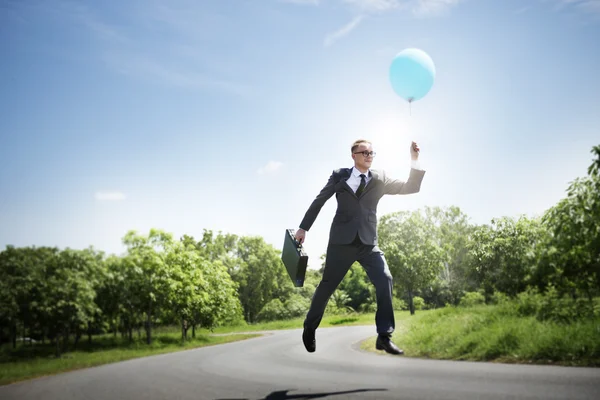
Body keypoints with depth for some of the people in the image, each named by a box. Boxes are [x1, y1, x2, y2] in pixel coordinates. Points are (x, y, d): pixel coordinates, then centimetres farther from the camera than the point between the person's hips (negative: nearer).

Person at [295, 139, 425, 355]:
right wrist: (303, 227, 9)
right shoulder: (340, 175, 4)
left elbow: (410, 188, 1)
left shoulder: (380, 179, 8)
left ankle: (384, 336, -11)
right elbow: (319, 201, 10)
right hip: (342, 241, -1)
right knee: (327, 285, 5)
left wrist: (415, 161, -12)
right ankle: (310, 328, 27)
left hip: (368, 242, 1)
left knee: (384, 280, -16)